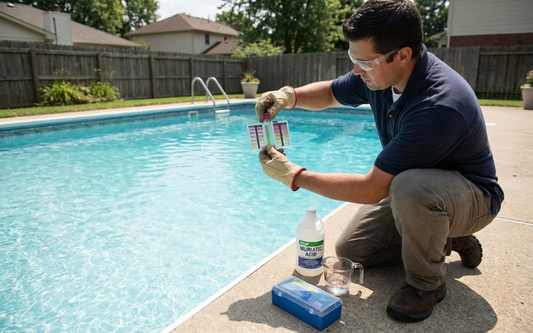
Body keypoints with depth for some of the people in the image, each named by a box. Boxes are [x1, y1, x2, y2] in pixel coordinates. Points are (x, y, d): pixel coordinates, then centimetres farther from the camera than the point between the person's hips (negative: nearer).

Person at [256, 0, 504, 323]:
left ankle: (427, 283, -11)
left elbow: (372, 189, -35)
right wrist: (290, 96, -15)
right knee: (350, 249, 4)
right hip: (409, 191, 7)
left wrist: (293, 175, -27)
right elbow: (329, 92, 7)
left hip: (472, 197, -7)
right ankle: (442, 240, 18)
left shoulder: (440, 105, -37)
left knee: (410, 186, -40)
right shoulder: (380, 72, -12)